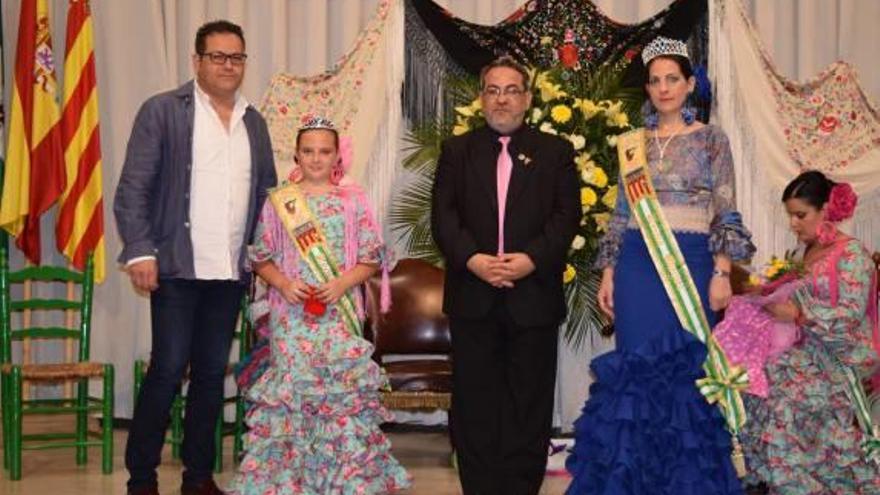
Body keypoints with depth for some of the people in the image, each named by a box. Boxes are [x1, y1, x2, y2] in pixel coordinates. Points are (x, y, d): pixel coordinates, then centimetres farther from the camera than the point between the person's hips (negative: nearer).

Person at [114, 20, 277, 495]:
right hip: (177, 267, -5)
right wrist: (139, 251, -15)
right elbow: (133, 187, -6)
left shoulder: (254, 122, 14)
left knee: (212, 372, 9)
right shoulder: (162, 111, -2)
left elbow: (266, 191, 18)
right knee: (168, 368, -4)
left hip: (231, 272, 5)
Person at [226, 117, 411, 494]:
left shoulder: (353, 199, 5)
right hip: (292, 315, 0)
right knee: (291, 390, 0)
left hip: (341, 315, 0)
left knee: (344, 390, -3)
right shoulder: (278, 201, 5)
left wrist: (343, 283, -12)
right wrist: (283, 283, -11)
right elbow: (260, 257, 7)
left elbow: (372, 257, 4)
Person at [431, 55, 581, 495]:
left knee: (529, 405, 3)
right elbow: (443, 215, 1)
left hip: (533, 294, -1)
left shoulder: (555, 152, 9)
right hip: (472, 296, 1)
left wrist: (532, 259, -16)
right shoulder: (457, 150, 11)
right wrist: (472, 259, -15)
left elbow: (566, 216, -1)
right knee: (474, 404, 4)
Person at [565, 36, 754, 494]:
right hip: (638, 264, 2)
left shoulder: (711, 140, 2)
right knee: (637, 367, 3)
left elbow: (725, 214, 0)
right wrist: (608, 274, 6)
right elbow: (621, 213, 11)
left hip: (690, 264, -2)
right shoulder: (634, 142, 10)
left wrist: (722, 273, -8)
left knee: (686, 367, 1)